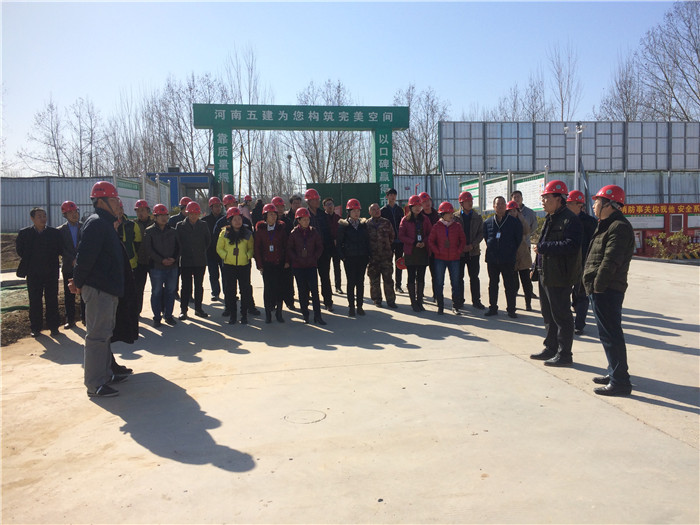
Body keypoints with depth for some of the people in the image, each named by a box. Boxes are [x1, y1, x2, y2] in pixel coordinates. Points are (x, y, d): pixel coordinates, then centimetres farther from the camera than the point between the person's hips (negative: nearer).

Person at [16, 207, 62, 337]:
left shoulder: (54, 232, 0)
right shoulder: (24, 233, 1)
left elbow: (60, 250, 4)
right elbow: (19, 249, 7)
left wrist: (52, 259, -1)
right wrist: (28, 261, 4)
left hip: (51, 272, 0)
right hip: (33, 274, 0)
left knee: (52, 300, 4)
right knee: (35, 301, 7)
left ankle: (53, 326, 14)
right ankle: (35, 328, 17)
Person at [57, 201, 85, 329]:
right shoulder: (60, 230, 4)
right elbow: (61, 249, -2)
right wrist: (72, 260, -14)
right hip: (68, 267, 0)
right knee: (69, 295, 5)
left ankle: (85, 317, 14)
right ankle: (70, 320, 13)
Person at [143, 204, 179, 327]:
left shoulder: (172, 231, 11)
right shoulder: (149, 231, 1)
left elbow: (177, 247, 11)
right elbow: (149, 249, -6)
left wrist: (173, 258, -7)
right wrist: (161, 260, -15)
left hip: (172, 266, 3)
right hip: (156, 267, -3)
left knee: (170, 291, 7)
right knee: (156, 292, 2)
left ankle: (168, 315, 18)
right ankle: (157, 317, 11)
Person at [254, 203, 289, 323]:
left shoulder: (281, 227, 2)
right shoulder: (260, 228, -1)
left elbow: (286, 245, 5)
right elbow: (257, 247, 1)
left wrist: (287, 261, -1)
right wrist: (259, 264, -3)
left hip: (279, 263, 1)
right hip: (266, 263, -1)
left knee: (279, 287, 2)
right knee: (268, 287, 1)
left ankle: (279, 312, 13)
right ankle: (268, 313, 11)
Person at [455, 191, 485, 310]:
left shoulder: (478, 217, 7)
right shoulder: (455, 217, 1)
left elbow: (481, 233, 4)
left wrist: (472, 245, -10)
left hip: (473, 251, 1)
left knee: (474, 277, 4)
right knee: (459, 277, 3)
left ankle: (476, 300, 12)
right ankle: (459, 300, 14)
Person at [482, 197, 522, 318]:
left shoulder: (514, 222, -1)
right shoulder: (488, 222, 6)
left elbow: (518, 239, 4)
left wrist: (512, 252, 2)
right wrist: (491, 251, 11)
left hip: (508, 259, -2)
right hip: (492, 259, 3)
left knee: (510, 285, 1)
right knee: (493, 284, 10)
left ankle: (511, 309, 10)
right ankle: (492, 308, 19)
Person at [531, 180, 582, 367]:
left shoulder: (570, 219, -16)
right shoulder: (550, 219, 16)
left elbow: (570, 246, -28)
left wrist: (543, 247, -23)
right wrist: (538, 268, 19)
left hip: (559, 277, -10)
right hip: (546, 275, 10)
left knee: (561, 315, -2)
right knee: (548, 313, 18)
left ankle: (564, 354, 8)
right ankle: (551, 349, 30)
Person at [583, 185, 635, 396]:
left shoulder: (618, 227, -16)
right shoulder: (608, 225, 18)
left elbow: (610, 262, -23)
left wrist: (598, 285, -19)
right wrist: (594, 286, 16)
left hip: (607, 291, -11)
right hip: (602, 290, 11)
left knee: (610, 334, -7)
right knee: (608, 333, 17)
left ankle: (620, 381, -1)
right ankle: (615, 373, 28)